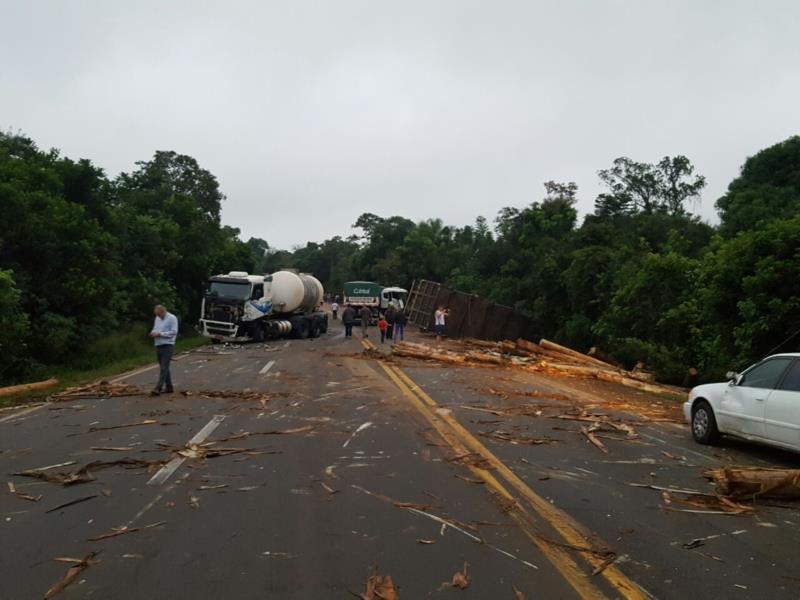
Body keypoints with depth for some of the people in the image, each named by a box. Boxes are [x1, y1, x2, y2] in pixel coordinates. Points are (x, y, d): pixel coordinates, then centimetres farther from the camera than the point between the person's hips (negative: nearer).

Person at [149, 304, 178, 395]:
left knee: (164, 368, -11)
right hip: (158, 346, 8)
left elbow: (174, 332, -15)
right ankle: (169, 387, 19)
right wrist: (153, 333, 1)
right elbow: (155, 329, 25)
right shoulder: (157, 318, 15)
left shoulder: (172, 318, -8)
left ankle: (158, 388, -16)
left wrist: (160, 334, -18)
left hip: (167, 346, -8)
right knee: (164, 367, 12)